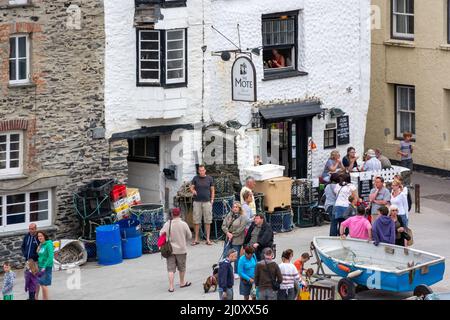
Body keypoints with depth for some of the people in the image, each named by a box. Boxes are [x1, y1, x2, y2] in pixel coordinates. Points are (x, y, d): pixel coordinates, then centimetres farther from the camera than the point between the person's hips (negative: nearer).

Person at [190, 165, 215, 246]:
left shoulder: (209, 178, 8)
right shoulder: (195, 178, 8)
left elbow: (212, 190, 12)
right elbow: (191, 187, 9)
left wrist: (212, 199, 2)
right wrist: (193, 191, -14)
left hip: (207, 202, 0)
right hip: (197, 202, 0)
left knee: (208, 221, -1)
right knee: (196, 221, 0)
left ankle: (208, 239, 3)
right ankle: (196, 239, 5)